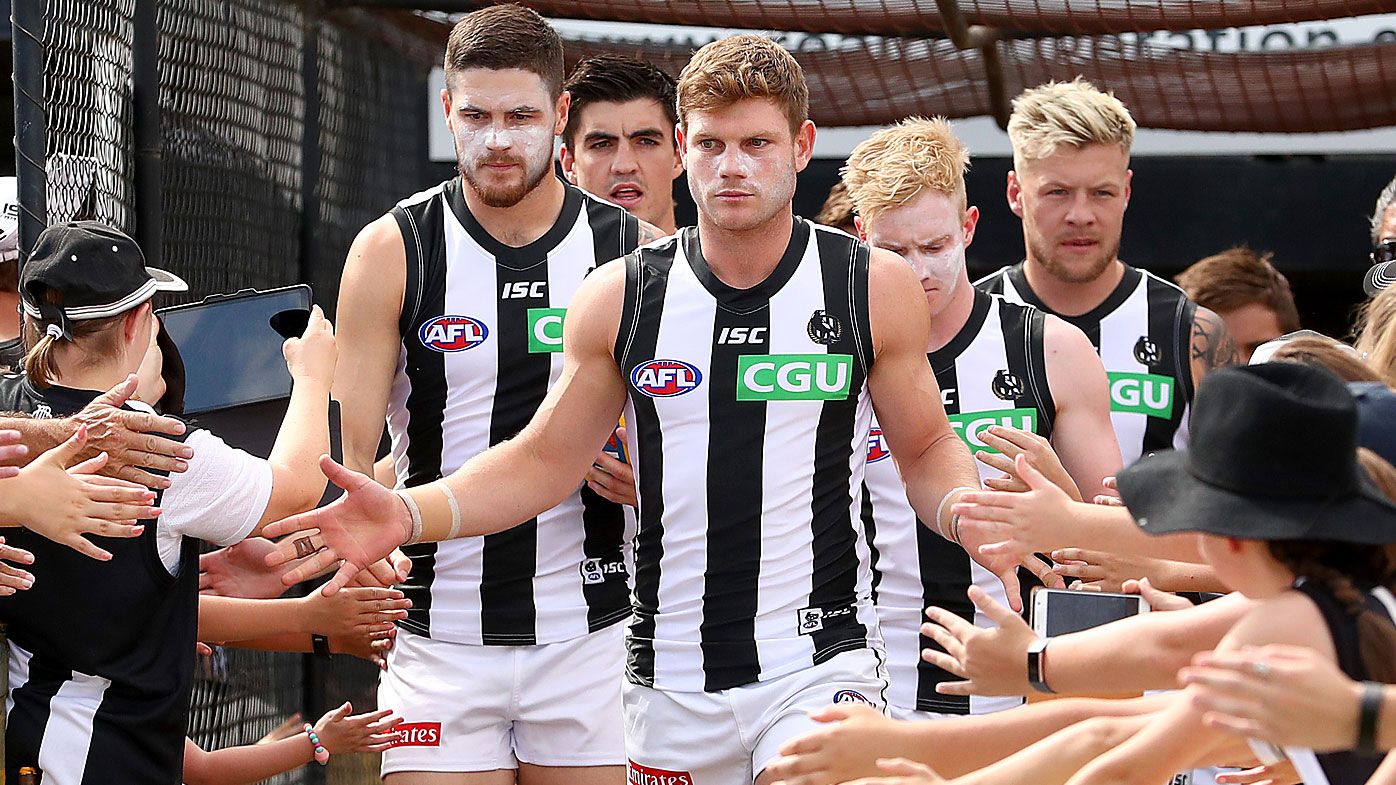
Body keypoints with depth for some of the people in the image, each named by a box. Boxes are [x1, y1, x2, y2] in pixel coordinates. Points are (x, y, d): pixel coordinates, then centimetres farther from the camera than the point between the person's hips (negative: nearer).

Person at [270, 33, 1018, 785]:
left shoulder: (876, 288, 0)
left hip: (818, 661, -2)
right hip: (671, 686, 2)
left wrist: (972, 518, -14)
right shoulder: (619, 298, 3)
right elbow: (545, 462, 9)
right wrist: (406, 514, -6)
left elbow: (925, 448, 9)